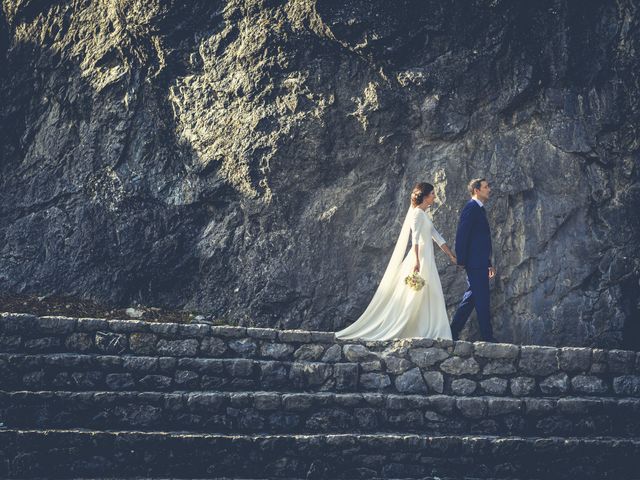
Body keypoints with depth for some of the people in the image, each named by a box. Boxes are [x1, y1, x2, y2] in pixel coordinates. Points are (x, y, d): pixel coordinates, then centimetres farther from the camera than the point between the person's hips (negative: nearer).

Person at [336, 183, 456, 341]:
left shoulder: (424, 215, 20)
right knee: (416, 297, -9)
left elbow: (437, 237, 22)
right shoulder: (417, 213, -9)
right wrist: (417, 260, -32)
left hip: (426, 261, 10)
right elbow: (415, 237, -22)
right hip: (420, 259, -10)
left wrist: (452, 256, 22)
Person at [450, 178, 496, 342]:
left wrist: (489, 264, 23)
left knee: (471, 297, 12)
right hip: (475, 262, -10)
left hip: (480, 263, 10)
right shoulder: (471, 208, -11)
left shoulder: (479, 209, 19)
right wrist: (461, 260, -19)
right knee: (482, 300, -6)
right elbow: (462, 235, -17)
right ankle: (487, 337, -2)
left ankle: (453, 331, 15)